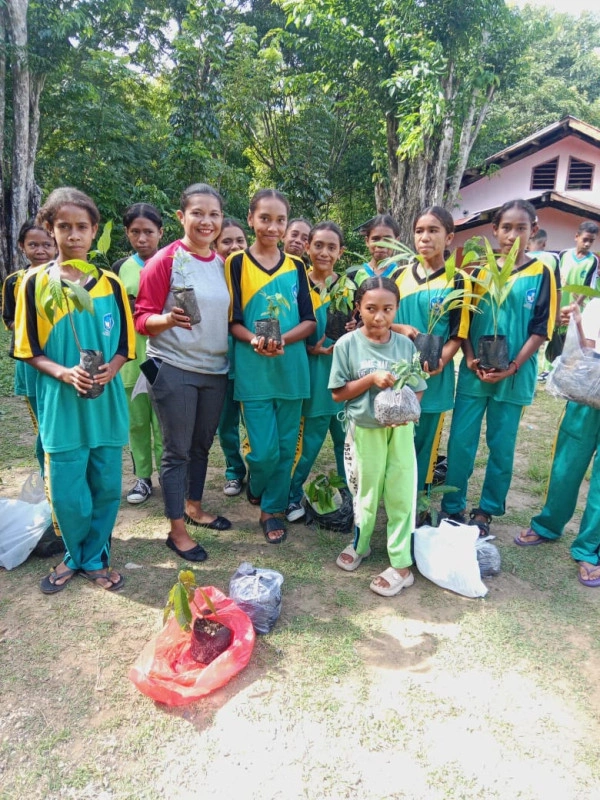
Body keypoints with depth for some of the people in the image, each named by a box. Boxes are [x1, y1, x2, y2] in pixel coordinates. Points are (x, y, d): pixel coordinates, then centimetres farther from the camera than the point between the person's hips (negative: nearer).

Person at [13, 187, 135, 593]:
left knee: (106, 488, 9)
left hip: (107, 404, 2)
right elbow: (29, 350, 0)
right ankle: (74, 556, 31)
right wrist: (65, 373, -17)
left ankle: (95, 558, 30)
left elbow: (125, 344, 6)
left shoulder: (111, 284, 3)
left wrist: (109, 371, -13)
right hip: (61, 406, -1)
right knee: (68, 494, 4)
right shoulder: (35, 282, -2)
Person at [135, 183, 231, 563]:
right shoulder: (165, 259, -9)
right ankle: (177, 529, 16)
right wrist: (169, 319, -30)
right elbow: (142, 318, -10)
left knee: (202, 444, 17)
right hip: (174, 369, -5)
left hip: (215, 368, 6)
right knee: (177, 450, 3)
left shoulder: (222, 263, 8)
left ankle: (194, 506, 37)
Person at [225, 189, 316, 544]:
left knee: (286, 447, 7)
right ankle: (255, 488, 29)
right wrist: (255, 341, -21)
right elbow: (232, 321, -2)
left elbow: (309, 320, 3)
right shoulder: (237, 263, 1)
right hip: (254, 371, -2)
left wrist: (282, 340, -15)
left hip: (292, 370, 3)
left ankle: (273, 507, 26)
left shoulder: (296, 266, 8)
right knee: (264, 450, -3)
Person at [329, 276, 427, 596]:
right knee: (366, 492, 16)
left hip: (399, 429, 1)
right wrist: (371, 379, -20)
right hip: (364, 429, -1)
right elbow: (338, 393, -7)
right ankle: (359, 545, 41)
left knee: (401, 494, 5)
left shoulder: (405, 345, -4)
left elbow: (417, 390, 3)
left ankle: (401, 564, 19)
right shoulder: (347, 344, -9)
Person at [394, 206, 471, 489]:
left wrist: (440, 362, -21)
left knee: (423, 443, 8)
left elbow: (458, 334, -4)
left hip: (433, 378, -3)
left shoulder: (457, 281, -2)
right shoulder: (400, 276, 8)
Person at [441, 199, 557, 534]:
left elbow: (541, 329, -3)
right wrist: (470, 359, -9)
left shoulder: (542, 273, -1)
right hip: (474, 373, 2)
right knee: (460, 442, 2)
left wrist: (513, 367, -13)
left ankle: (487, 511, 24)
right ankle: (453, 508, 18)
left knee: (502, 447, 8)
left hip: (515, 377, -1)